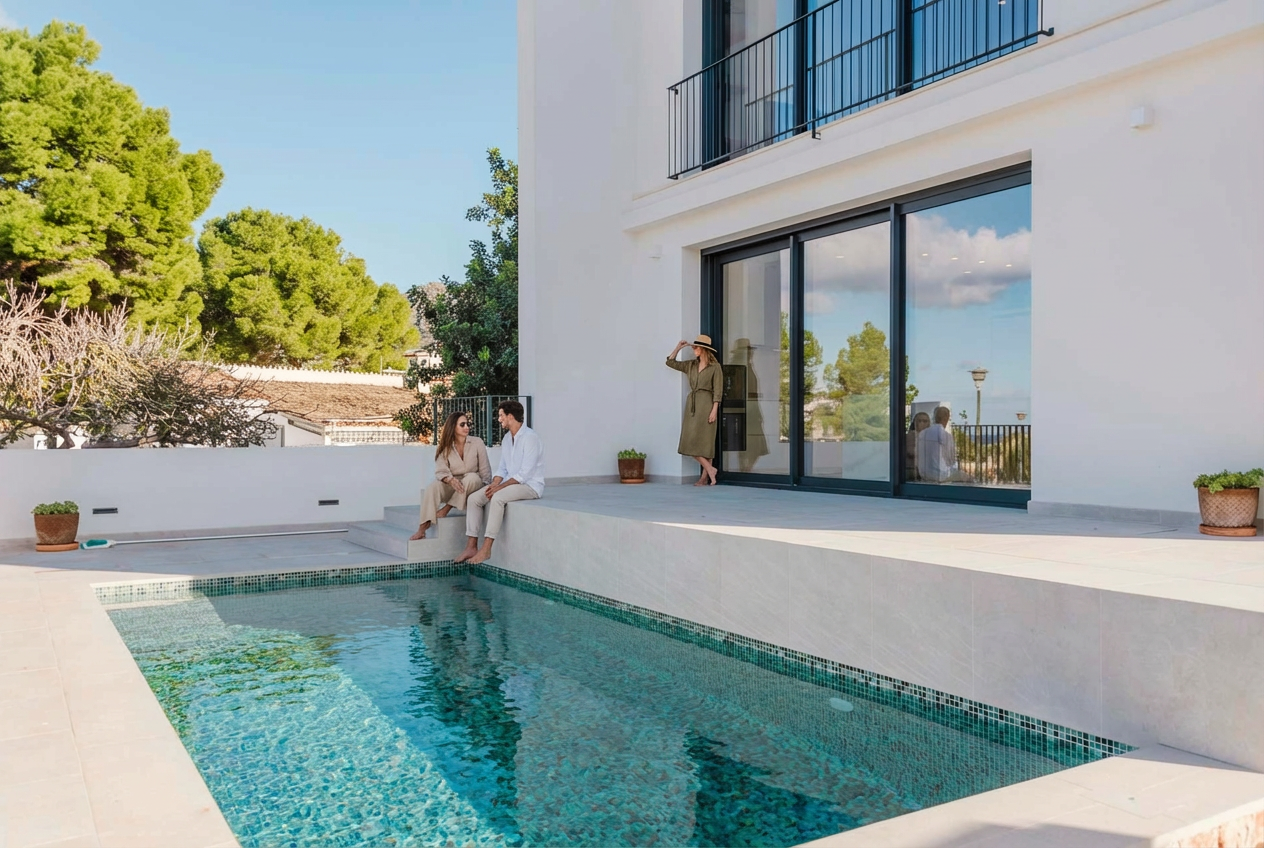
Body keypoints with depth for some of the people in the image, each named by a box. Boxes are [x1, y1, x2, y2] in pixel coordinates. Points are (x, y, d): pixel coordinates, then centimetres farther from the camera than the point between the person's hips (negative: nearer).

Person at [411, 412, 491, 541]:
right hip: (452, 487, 1)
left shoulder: (477, 443, -3)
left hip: (474, 486, -1)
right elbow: (441, 471, -12)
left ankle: (447, 508, -26)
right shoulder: (444, 448, 0)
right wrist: (451, 480, -33)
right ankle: (423, 527, -33)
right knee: (433, 487, -28)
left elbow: (485, 471, -2)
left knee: (471, 477, -35)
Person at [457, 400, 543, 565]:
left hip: (530, 485, -9)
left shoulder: (530, 438, -17)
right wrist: (494, 484, -5)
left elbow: (524, 474, -22)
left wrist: (500, 487, -21)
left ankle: (486, 549, -32)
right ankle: (471, 546, -10)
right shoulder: (506, 439, 12)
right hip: (510, 483, 9)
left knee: (497, 498, -35)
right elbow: (502, 469, 15)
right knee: (473, 498, -8)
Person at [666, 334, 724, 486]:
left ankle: (705, 476, 0)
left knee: (704, 441, -6)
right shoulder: (690, 365, 12)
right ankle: (709, 469, 6)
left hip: (706, 404, -6)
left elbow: (718, 391, -9)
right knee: (691, 441, -1)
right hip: (692, 404, 6)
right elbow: (670, 362, 16)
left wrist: (714, 410, -16)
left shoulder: (715, 367, -5)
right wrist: (678, 347, 6)